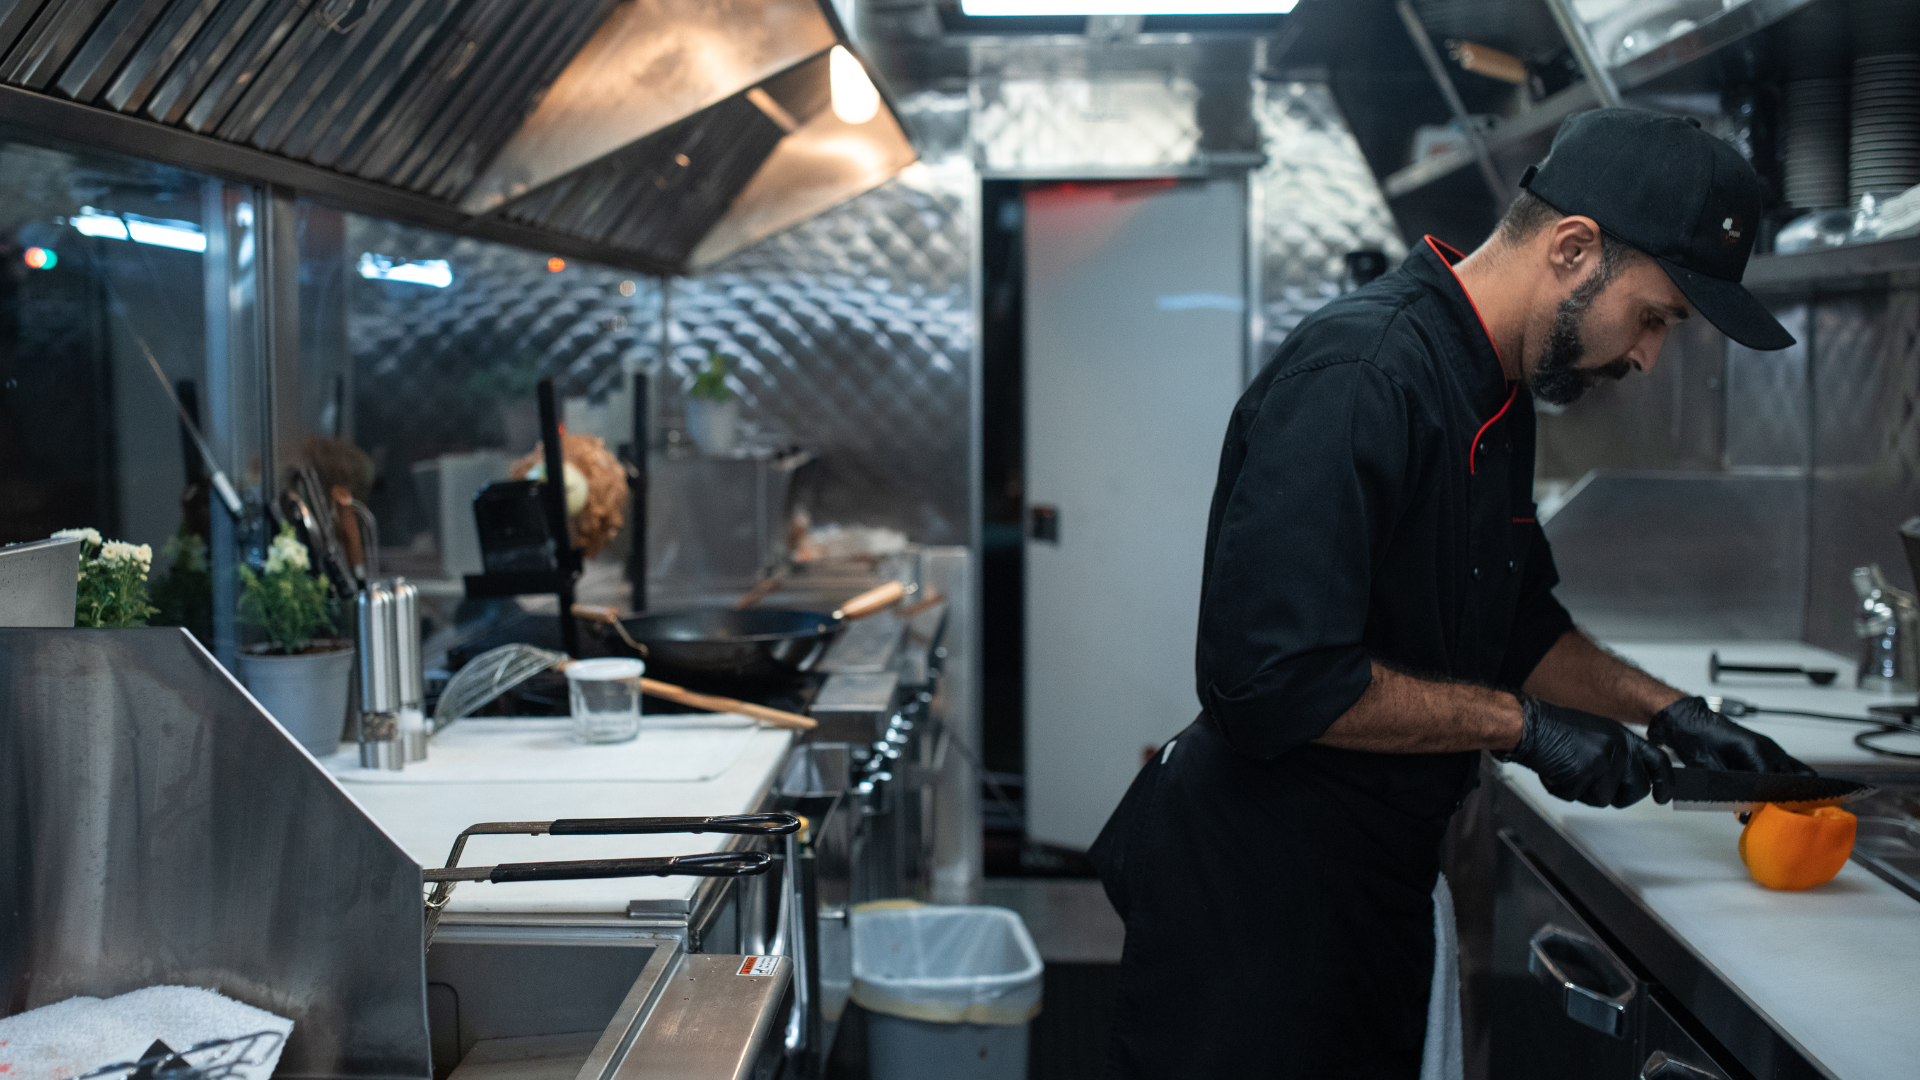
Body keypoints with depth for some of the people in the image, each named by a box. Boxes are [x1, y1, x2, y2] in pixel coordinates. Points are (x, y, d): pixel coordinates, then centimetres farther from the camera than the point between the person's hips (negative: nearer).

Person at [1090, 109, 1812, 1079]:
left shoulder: (1495, 396, 10)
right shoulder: (1359, 377, -24)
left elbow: (1517, 626, 23)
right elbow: (1276, 677, -30)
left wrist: (1665, 711, 10)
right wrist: (1520, 725, -21)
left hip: (1381, 884, 10)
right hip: (1254, 893, -10)